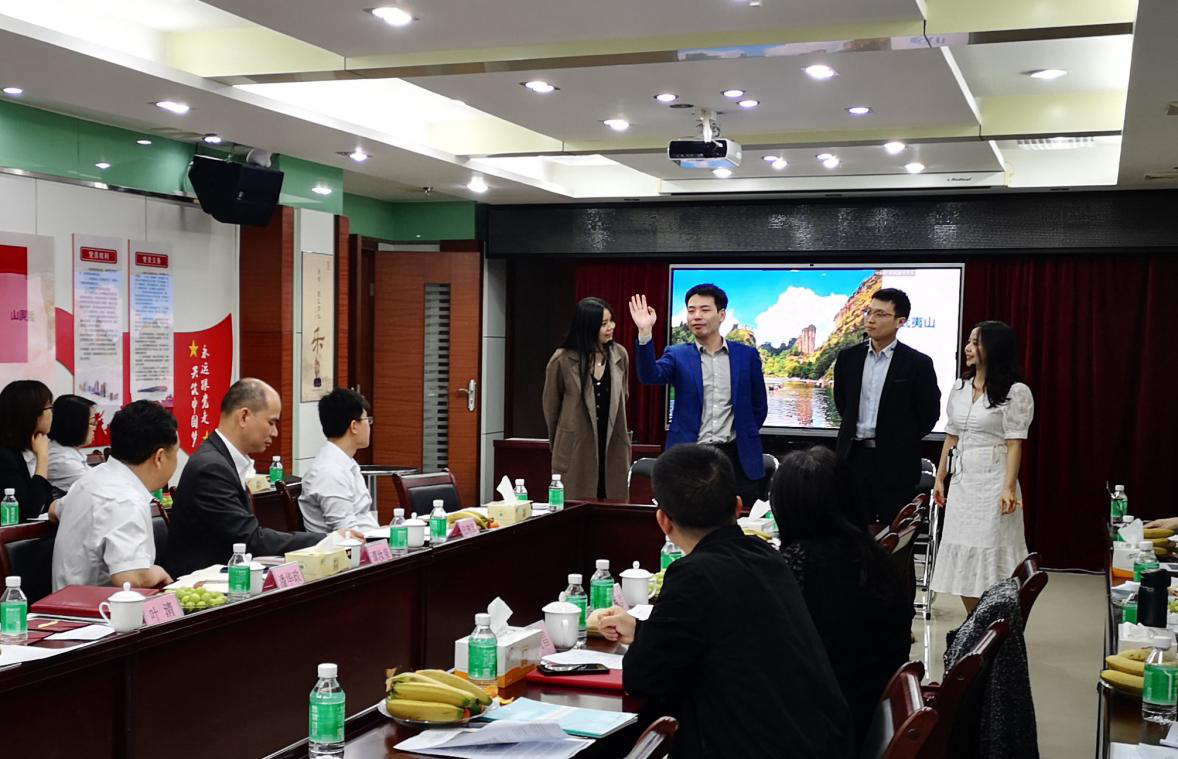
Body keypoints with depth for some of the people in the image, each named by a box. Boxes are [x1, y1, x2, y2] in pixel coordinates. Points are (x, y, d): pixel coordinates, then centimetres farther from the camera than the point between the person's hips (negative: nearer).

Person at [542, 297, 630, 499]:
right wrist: (560, 444, 17)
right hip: (576, 452, -3)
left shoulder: (619, 355, 1)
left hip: (613, 449, 3)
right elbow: (551, 407, 6)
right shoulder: (562, 360, -8)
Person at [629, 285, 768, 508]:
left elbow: (759, 406, 15)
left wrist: (745, 438, 11)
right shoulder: (678, 356, 4)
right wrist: (645, 333, -28)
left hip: (736, 458, 1)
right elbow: (650, 375, -16)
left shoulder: (747, 355, 6)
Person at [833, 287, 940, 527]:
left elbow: (929, 413, 0)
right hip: (853, 457, 4)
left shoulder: (917, 363, -7)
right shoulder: (848, 357, 5)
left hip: (895, 462, -4)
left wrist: (902, 441, 4)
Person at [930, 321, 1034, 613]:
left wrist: (1009, 487, -17)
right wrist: (940, 478, 13)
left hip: (993, 480, -6)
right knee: (962, 555, 7)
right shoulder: (960, 387, 11)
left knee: (990, 555, -2)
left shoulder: (1015, 391, -6)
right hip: (962, 480, 6)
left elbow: (1015, 443, -10)